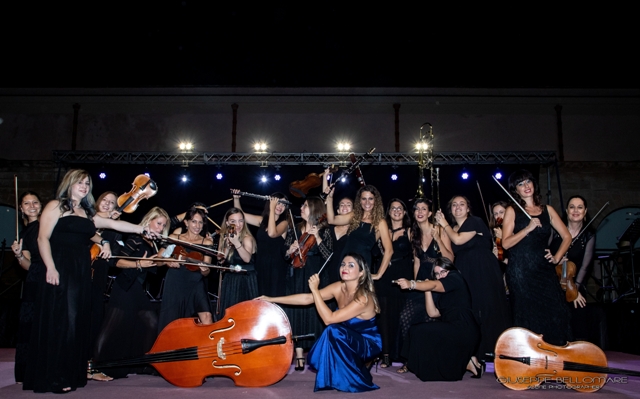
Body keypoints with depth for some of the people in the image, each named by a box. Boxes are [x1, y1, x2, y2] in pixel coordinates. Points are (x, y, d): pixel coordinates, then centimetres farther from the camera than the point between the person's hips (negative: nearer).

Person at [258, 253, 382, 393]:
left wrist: (315, 290, -32)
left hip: (368, 344, -6)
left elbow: (328, 319, -32)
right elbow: (307, 298, -7)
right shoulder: (339, 288, -8)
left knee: (333, 330, -31)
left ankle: (358, 379, -12)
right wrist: (272, 299, -8)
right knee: (319, 356, -19)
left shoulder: (363, 297, -29)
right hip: (349, 341, 6)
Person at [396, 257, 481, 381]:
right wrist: (427, 290, 4)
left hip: (463, 330, -9)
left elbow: (434, 285, -23)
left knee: (421, 332, -13)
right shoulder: (440, 293, 21)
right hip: (451, 329, 9)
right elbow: (433, 313, 8)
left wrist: (411, 284, -38)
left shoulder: (455, 278, -3)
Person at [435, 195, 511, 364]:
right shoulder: (452, 230, 15)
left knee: (486, 309, -6)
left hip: (484, 272, -6)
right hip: (464, 274, 6)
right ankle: (473, 353, 9)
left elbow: (458, 240, -17)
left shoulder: (475, 222, -4)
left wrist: (444, 224, -5)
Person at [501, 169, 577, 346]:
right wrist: (528, 228, -16)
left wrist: (557, 257, 0)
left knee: (554, 315, -4)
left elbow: (567, 236, 13)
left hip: (544, 270, 3)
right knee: (527, 317, -2)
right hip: (520, 272, -3)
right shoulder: (512, 211, 3)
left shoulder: (547, 210, 13)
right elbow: (506, 243, -7)